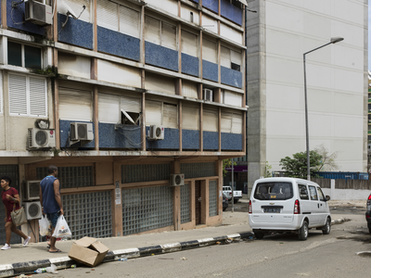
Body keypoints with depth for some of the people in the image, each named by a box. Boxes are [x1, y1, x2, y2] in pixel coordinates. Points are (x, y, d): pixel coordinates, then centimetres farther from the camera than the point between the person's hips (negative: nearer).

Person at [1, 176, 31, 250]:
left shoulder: (13, 190, -11)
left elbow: (18, 201, -12)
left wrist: (11, 198, -30)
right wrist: (6, 216, 18)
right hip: (9, 212, 8)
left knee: (7, 226, -15)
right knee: (13, 228, 11)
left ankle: (7, 244, -6)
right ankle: (26, 238, 29)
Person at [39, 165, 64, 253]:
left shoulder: (42, 181, 13)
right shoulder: (55, 181, -11)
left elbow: (41, 196, 15)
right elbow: (57, 195, -19)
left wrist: (42, 207, 22)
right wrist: (61, 208, -18)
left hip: (46, 207, 8)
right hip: (54, 207, -8)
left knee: (52, 226, 16)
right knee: (55, 227, -4)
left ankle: (51, 245, 13)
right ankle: (52, 247, -4)